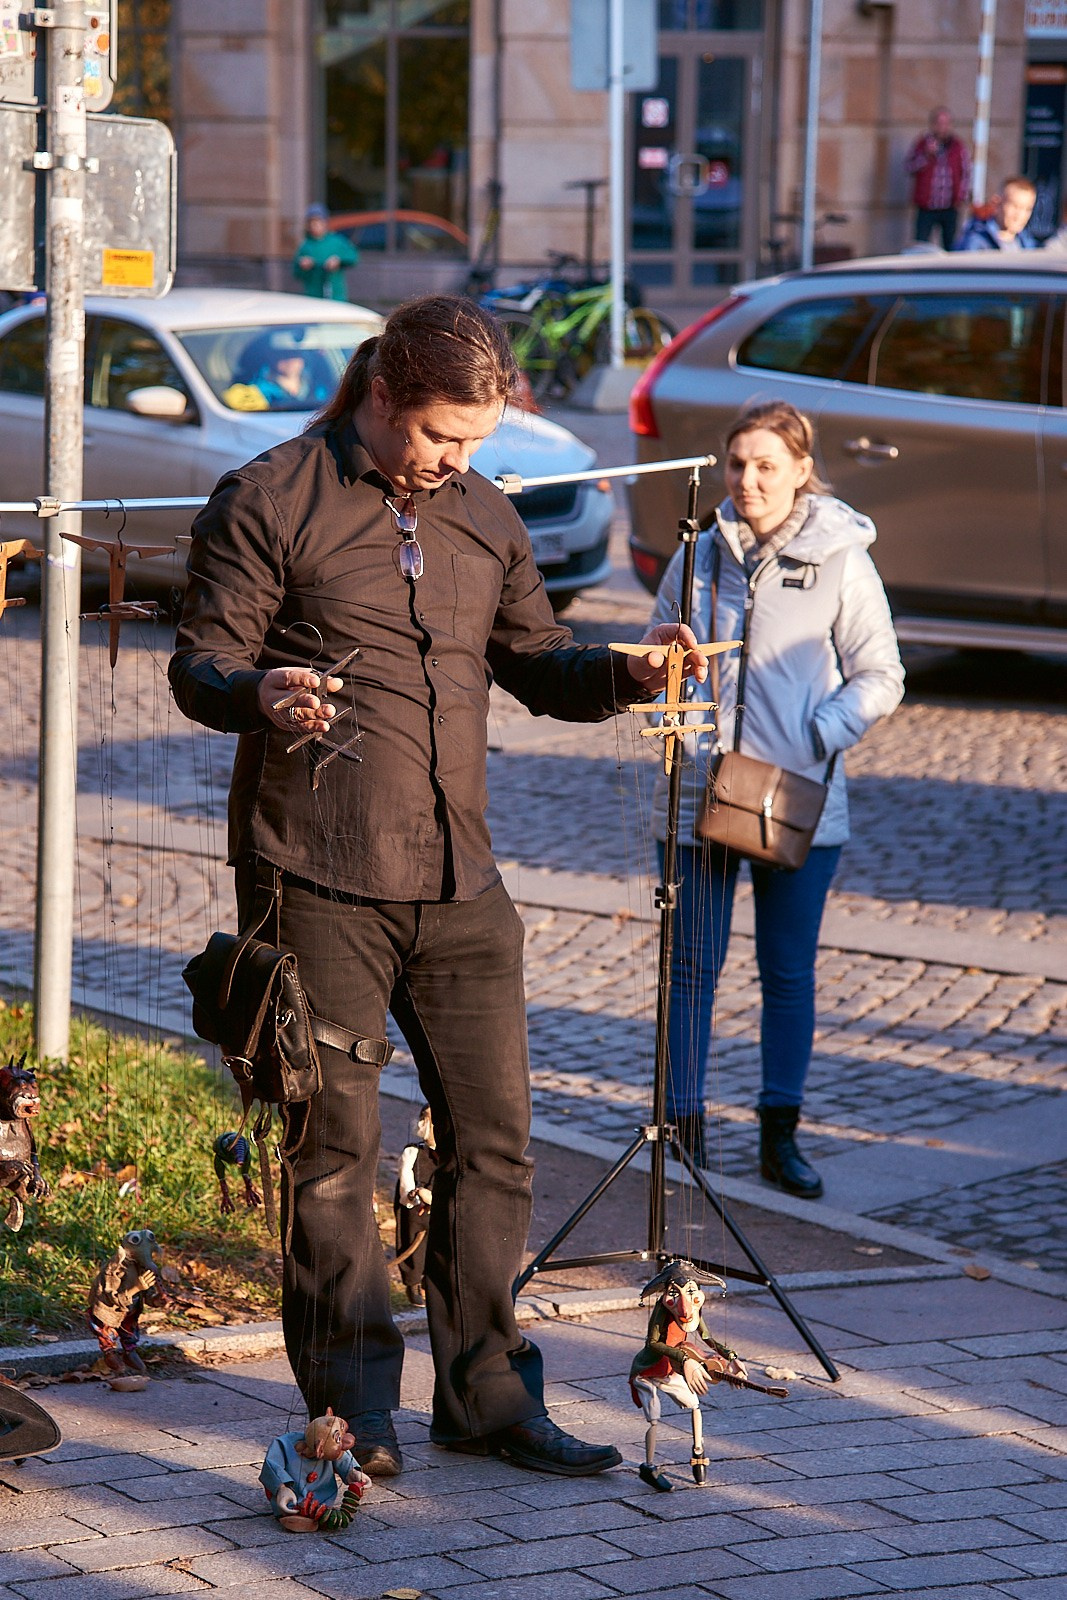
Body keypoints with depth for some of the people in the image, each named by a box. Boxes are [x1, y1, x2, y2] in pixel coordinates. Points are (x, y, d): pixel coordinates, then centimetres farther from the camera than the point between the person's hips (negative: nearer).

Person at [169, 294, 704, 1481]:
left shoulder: (485, 520, 15)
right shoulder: (267, 503, -4)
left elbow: (534, 665, 22)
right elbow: (200, 665, -5)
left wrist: (625, 674, 2)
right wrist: (261, 695, -28)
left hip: (456, 882, 6)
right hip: (317, 880, -5)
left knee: (493, 1132, 5)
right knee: (334, 1144, 0)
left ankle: (484, 1394, 14)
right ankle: (352, 1404, 11)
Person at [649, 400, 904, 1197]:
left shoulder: (841, 561, -3)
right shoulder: (702, 554, 6)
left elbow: (880, 676, 0)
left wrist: (820, 735, -14)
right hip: (700, 794, 2)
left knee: (790, 972, 7)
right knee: (693, 967, 4)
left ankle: (781, 1134, 17)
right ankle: (683, 1126, 12)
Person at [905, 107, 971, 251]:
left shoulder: (958, 146, 5)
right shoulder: (922, 143, 1)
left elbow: (966, 173, 11)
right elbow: (909, 166, -7)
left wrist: (961, 196, 2)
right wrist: (926, 155, -20)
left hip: (950, 208, 2)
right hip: (926, 208, -2)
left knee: (951, 248, 6)